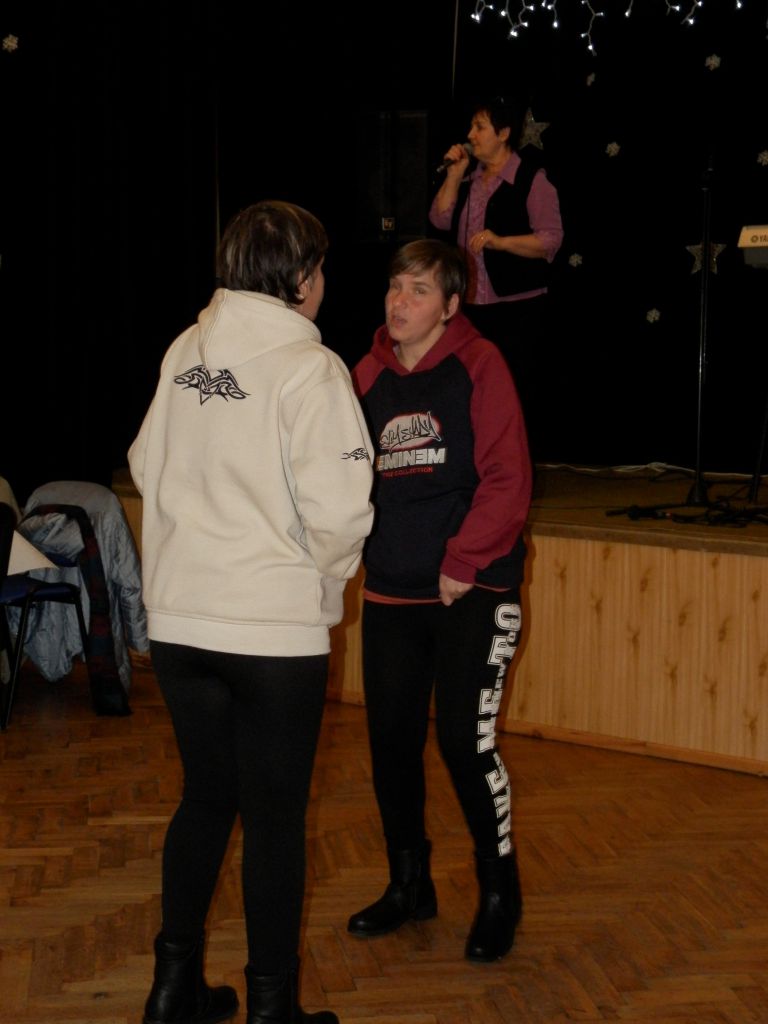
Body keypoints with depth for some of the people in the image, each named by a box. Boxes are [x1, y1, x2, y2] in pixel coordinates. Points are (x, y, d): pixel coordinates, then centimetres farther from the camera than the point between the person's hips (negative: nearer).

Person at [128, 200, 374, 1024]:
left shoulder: (184, 353, 5)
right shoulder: (309, 367, -13)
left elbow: (147, 466, 10)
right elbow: (338, 508, -19)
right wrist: (326, 576, 0)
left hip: (179, 618, 6)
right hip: (276, 625, -6)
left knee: (205, 799, 20)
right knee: (275, 818, 6)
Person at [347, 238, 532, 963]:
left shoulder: (478, 366, -6)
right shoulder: (367, 376, 8)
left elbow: (507, 479, -11)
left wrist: (463, 563, -15)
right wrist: (367, 549, -2)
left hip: (473, 591, -5)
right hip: (390, 594, 5)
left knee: (466, 741, -8)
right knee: (391, 741, 9)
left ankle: (499, 893, 13)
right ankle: (409, 885, 29)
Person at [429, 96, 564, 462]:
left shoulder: (532, 180, -8)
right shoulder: (470, 179, 14)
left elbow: (551, 239, -15)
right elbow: (440, 219, 6)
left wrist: (500, 241, -26)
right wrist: (454, 173, 0)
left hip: (518, 308, -7)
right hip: (472, 305, 7)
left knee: (520, 394, -3)